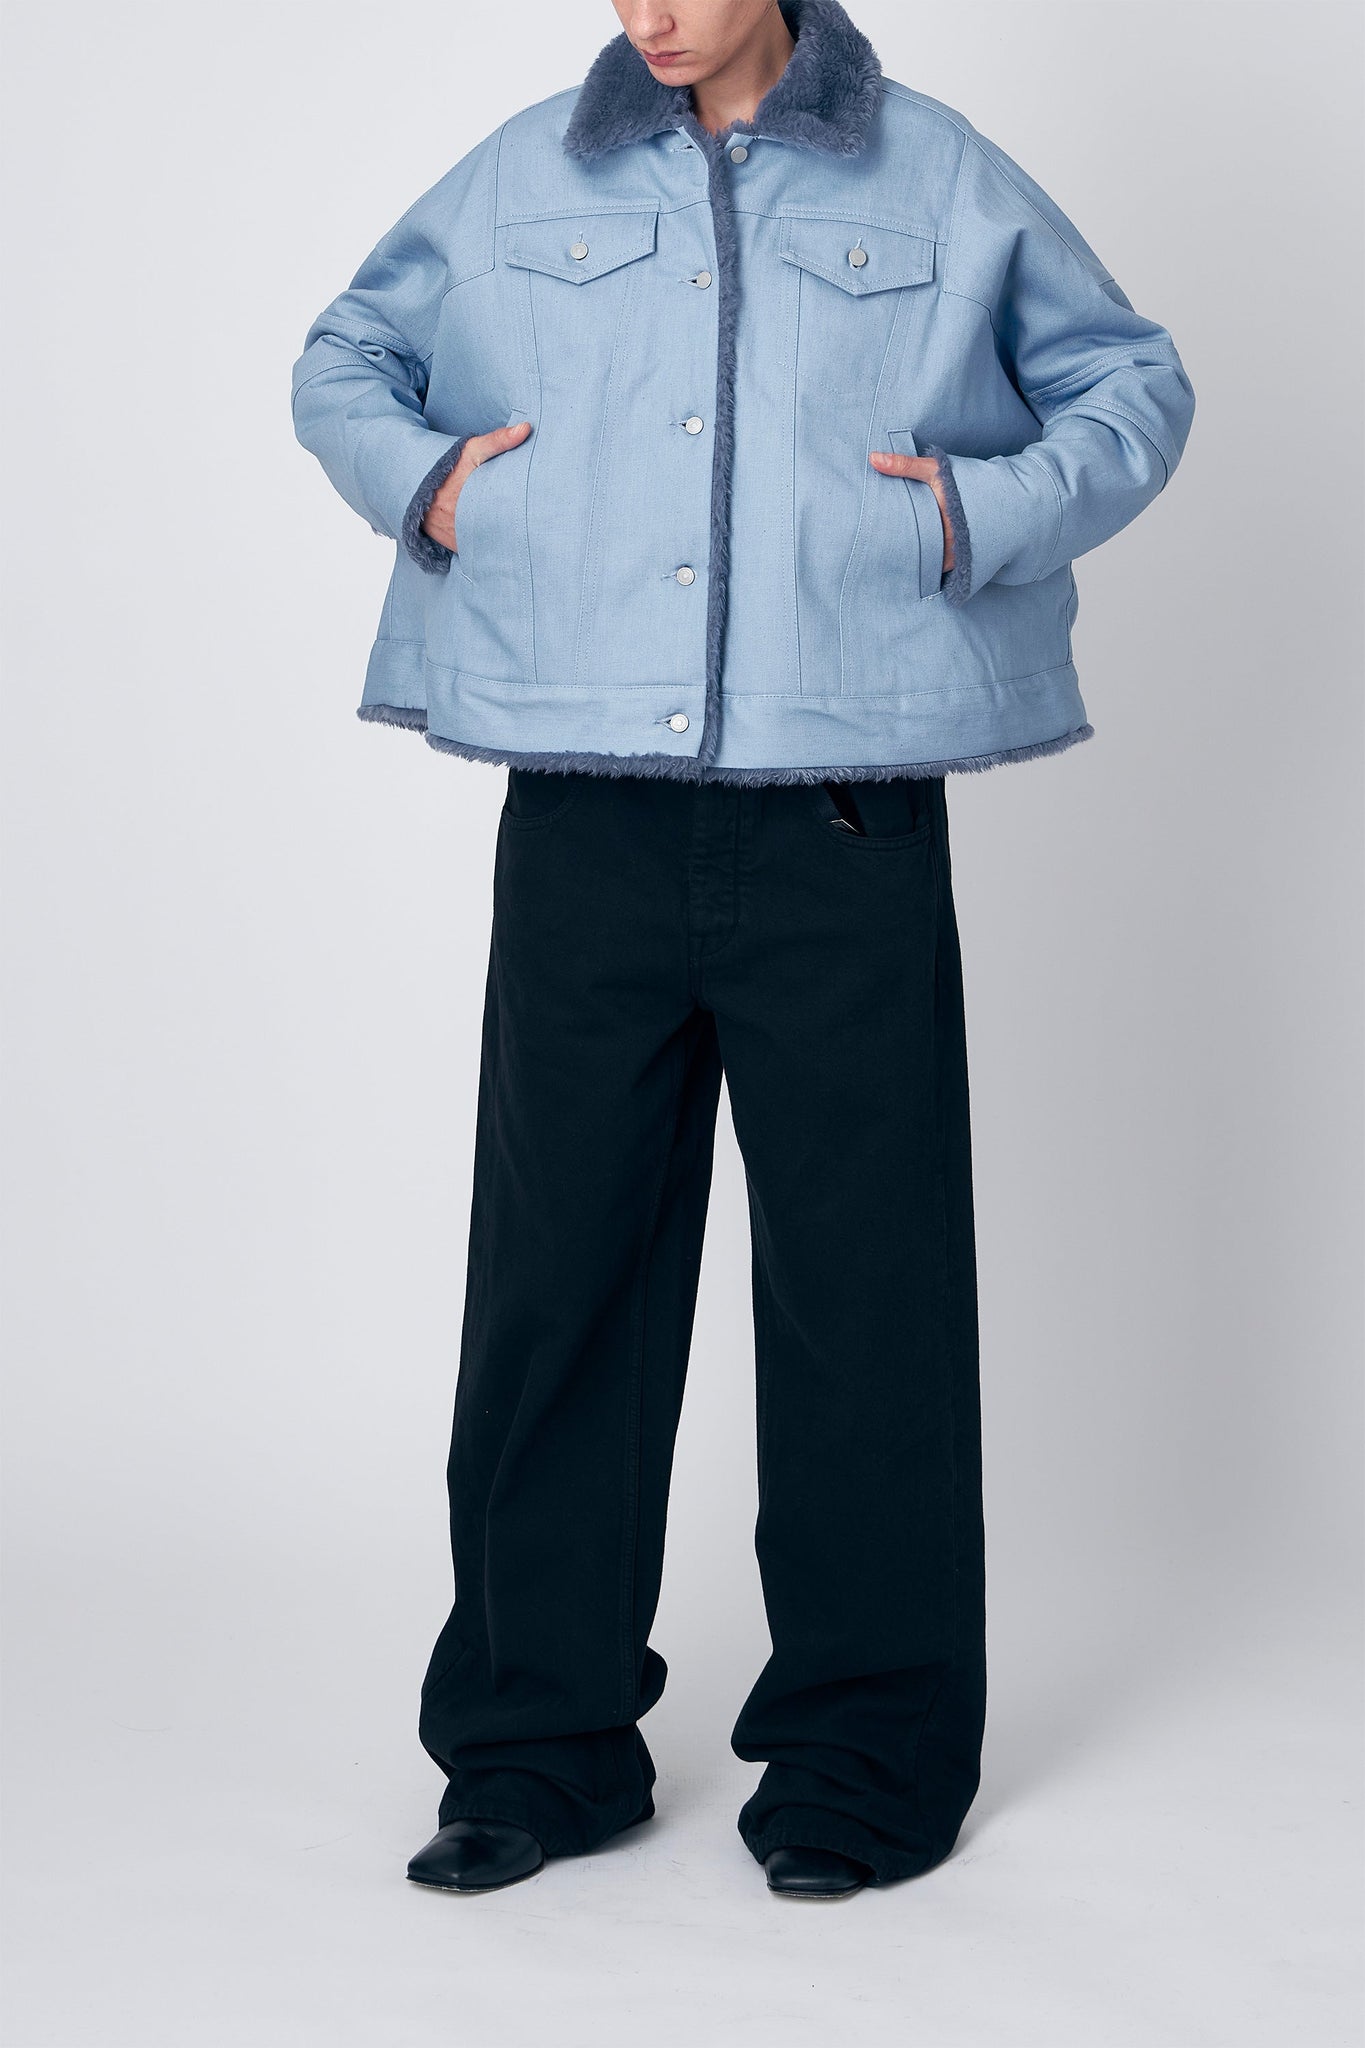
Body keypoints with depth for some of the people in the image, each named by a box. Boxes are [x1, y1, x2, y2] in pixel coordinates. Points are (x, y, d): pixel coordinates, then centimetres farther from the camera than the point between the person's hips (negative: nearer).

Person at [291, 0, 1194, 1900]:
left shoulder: (944, 183, 7)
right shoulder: (518, 181, 12)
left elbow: (1134, 383, 14)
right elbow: (342, 363, 25)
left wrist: (987, 515, -4)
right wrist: (415, 479, 3)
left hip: (847, 830, -2)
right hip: (586, 830, 2)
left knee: (863, 1283, 2)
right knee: (552, 1272, 4)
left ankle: (867, 1751, 17)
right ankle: (540, 1741, 18)